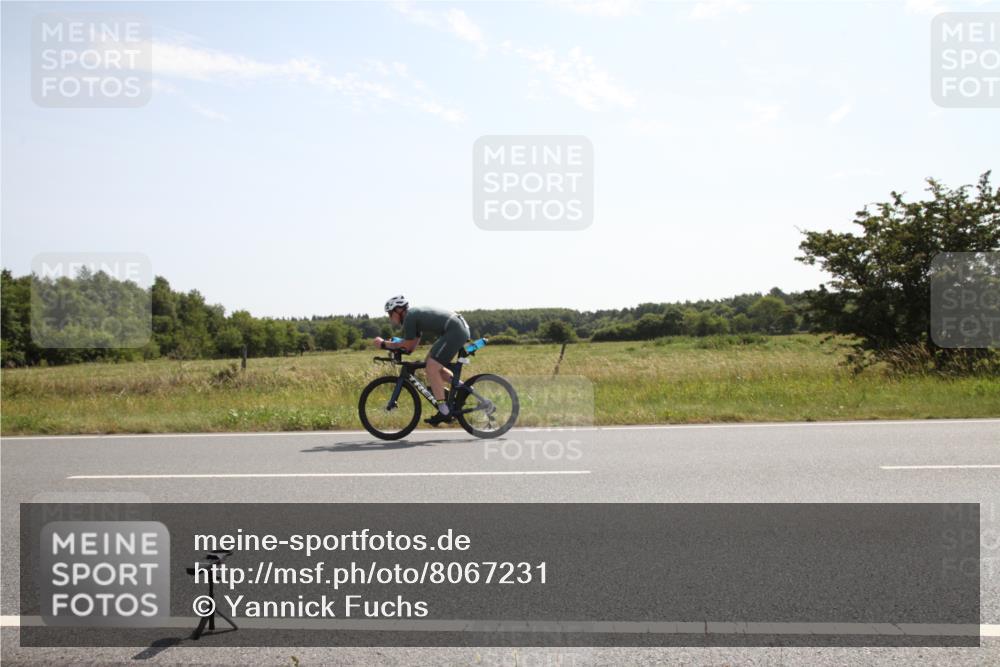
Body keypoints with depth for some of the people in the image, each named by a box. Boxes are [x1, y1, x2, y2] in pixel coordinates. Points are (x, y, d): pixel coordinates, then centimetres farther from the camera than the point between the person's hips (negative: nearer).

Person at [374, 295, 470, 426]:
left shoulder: (409, 317, -9)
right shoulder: (415, 313, 20)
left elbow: (408, 346, -7)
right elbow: (411, 347, 19)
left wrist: (384, 344, 1)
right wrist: (391, 345, 10)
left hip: (455, 331, -10)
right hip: (461, 328, 10)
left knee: (431, 368, -9)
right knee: (432, 363, 17)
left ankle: (444, 412, -8)